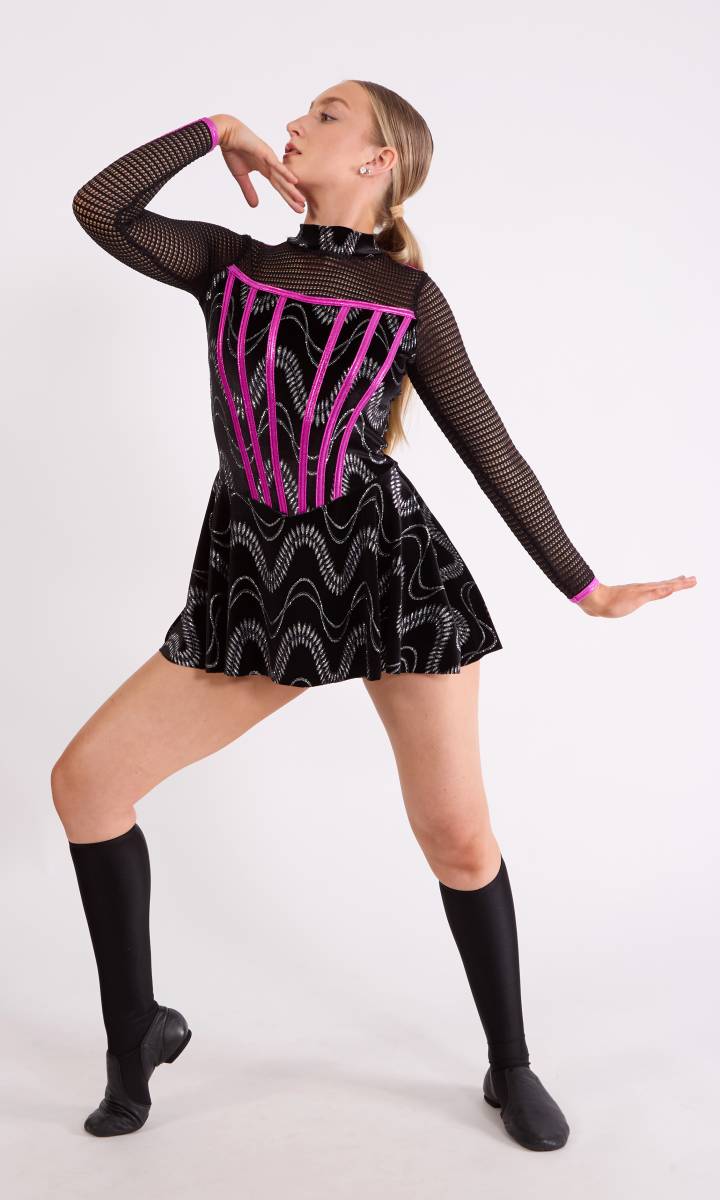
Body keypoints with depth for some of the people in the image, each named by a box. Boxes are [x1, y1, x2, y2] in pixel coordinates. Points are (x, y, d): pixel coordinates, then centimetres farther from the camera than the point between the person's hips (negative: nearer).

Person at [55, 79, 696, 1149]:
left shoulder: (408, 297, 5)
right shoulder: (232, 263, 14)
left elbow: (489, 451, 6)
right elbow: (98, 208, 4)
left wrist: (583, 589, 5)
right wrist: (216, 129, 11)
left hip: (393, 566, -3)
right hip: (259, 587, 3)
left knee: (459, 839, -1)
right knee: (83, 779, -5)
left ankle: (511, 1066, 25)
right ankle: (137, 1030, 15)